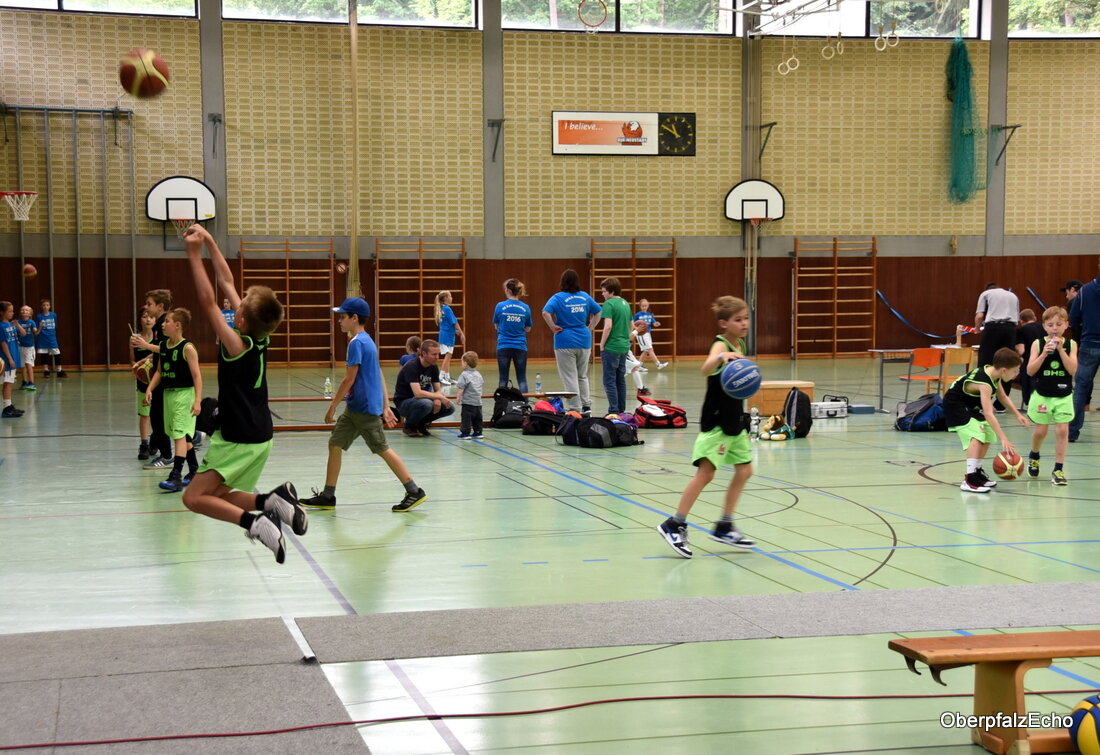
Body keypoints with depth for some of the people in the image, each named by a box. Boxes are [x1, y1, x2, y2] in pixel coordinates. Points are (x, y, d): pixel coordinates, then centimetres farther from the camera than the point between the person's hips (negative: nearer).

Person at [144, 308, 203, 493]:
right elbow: (159, 371, 14)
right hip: (168, 393, 8)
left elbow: (197, 375, -15)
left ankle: (176, 476, -15)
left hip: (184, 394, -8)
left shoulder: (187, 348, -13)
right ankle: (195, 471, 28)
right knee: (182, 435, 15)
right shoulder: (164, 346, 8)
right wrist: (149, 389, 1)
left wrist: (197, 400, -20)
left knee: (179, 434, -12)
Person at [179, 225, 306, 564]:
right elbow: (227, 282, 5)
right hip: (259, 436, 8)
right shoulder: (261, 338, 0)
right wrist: (209, 242, 5)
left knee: (194, 497, -6)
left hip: (239, 441, -8)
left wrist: (194, 254, -22)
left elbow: (207, 302, -24)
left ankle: (254, 522, -23)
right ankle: (272, 501, -2)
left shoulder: (238, 345, -20)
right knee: (217, 494, 17)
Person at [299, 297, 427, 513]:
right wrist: (386, 407, 17)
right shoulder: (367, 341, 14)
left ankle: (414, 492, 2)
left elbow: (349, 379, -18)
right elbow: (379, 376, 16)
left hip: (365, 408, -10)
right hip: (354, 407, 10)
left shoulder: (357, 343, -16)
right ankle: (327, 496, 15)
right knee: (335, 444, 10)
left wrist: (332, 406, -12)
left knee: (382, 449, -4)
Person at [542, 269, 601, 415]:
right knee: (583, 376, 18)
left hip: (565, 341, -4)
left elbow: (545, 312, -23)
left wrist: (553, 327, -12)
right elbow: (598, 312, 15)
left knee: (570, 378, 2)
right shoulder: (585, 297, 6)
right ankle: (586, 406, 15)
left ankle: (575, 409, 2)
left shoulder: (558, 298, -9)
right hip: (584, 341, 4)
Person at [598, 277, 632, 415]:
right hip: (624, 346, 8)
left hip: (611, 347, -8)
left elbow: (608, 326, -19)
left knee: (609, 381, -3)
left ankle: (614, 411, -6)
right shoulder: (626, 304, 13)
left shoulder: (609, 304, -12)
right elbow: (631, 326, 19)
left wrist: (601, 346, -11)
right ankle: (621, 411, 16)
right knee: (621, 380, 13)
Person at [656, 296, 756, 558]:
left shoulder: (740, 345, 9)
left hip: (735, 421, 9)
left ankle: (724, 527, 19)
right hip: (715, 422, -9)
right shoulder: (721, 345, -17)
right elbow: (706, 369, -41)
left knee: (744, 470, 10)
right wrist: (721, 357, -58)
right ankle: (674, 525, -7)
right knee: (705, 472, -13)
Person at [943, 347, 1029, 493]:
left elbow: (1002, 397, 15)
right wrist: (1004, 439, -42)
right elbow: (988, 414, -39)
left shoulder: (994, 374, -5)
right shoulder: (985, 383, -33)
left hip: (971, 405, 10)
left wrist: (1017, 414, 10)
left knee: (987, 437, 17)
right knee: (975, 436, -25)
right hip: (955, 405, -10)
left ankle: (977, 472, 32)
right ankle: (969, 480, -28)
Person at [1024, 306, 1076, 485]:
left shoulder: (1070, 344, -2)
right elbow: (1030, 371, -10)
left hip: (1064, 395, 1)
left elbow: (1072, 370, -13)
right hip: (1042, 395, -1)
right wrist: (1044, 353, -21)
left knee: (1062, 430, -4)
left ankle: (1058, 469, 4)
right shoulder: (1038, 343, -5)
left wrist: (1061, 349, -20)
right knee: (1041, 430, 8)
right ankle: (1034, 457, 37)